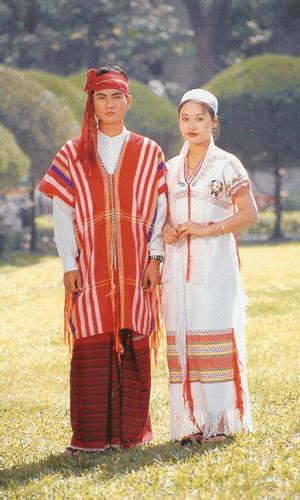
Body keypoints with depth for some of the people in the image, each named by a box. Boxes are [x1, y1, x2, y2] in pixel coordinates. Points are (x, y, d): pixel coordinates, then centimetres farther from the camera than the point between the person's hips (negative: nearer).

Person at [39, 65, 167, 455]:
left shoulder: (148, 153, 8)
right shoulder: (73, 155, 7)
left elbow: (159, 208, 6)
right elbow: (62, 212, 5)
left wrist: (155, 256, -4)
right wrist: (69, 263, -3)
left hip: (135, 268, 0)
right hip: (90, 266, 0)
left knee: (133, 346, 0)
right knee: (91, 346, -4)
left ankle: (132, 431, 8)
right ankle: (91, 436, 0)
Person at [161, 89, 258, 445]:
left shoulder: (227, 165, 1)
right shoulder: (171, 168, 15)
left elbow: (248, 213, -3)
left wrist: (207, 229, -12)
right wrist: (165, 229, -1)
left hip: (214, 264, -4)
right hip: (178, 265, 4)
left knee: (216, 334, -8)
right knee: (181, 338, 0)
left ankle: (221, 420, -3)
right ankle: (192, 421, 4)